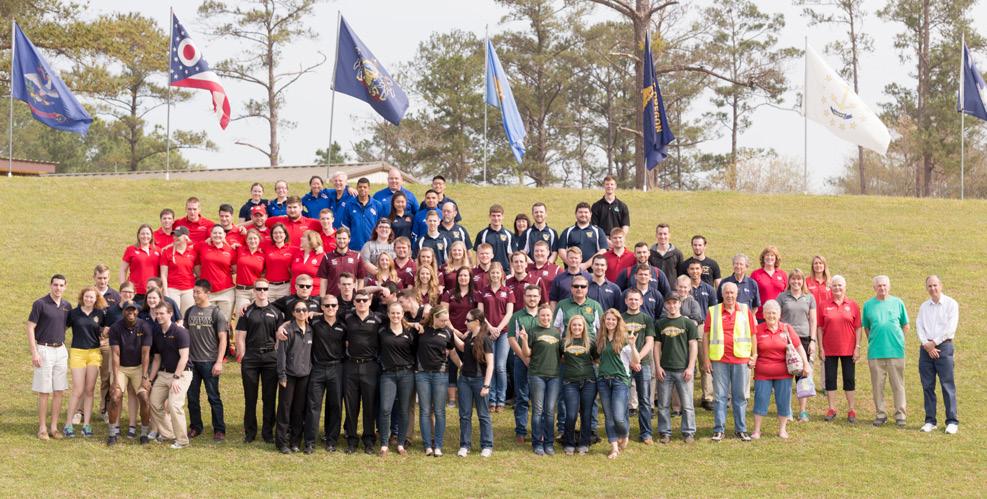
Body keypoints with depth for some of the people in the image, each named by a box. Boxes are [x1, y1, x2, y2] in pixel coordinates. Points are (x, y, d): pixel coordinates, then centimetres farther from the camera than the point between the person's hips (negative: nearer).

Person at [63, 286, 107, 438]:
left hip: (94, 353, 3)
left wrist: (105, 331, -1)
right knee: (78, 391, -6)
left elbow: (102, 330, 20)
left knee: (89, 390, 4)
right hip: (77, 353, -3)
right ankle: (68, 425, 2)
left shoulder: (100, 314, 5)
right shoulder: (73, 313, -3)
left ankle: (86, 425, 10)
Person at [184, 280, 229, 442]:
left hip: (209, 361, -4)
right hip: (192, 361, 4)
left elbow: (223, 339, -5)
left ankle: (219, 430, 4)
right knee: (192, 397, 8)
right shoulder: (190, 312, 9)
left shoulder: (216, 313, -4)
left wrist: (219, 362, -11)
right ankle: (195, 427, 20)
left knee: (213, 397, -1)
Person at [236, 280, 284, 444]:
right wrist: (242, 359, -4)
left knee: (269, 397, 3)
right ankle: (250, 432, 12)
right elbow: (241, 337, 3)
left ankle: (268, 432, 11)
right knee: (250, 397, 3)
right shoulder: (247, 312, 4)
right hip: (250, 357, -1)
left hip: (270, 357, 1)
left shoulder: (276, 312, 7)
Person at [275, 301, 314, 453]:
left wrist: (311, 369, 9)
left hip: (304, 374, 4)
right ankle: (282, 442, 5)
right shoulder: (288, 330, -6)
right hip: (289, 374, -4)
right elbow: (281, 352, -8)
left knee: (299, 409, 7)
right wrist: (282, 375, -11)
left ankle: (295, 441, 14)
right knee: (285, 408, 0)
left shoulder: (311, 330, 8)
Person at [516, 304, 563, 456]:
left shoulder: (557, 333, 13)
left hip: (554, 375, 3)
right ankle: (537, 443, 5)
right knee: (538, 410, 0)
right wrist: (524, 340, -17)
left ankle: (549, 443, 10)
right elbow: (526, 354, -3)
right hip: (537, 375, -3)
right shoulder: (532, 331, 0)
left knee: (550, 411, 4)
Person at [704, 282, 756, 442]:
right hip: (719, 360, -1)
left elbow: (753, 334, 10)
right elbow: (706, 336, 5)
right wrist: (706, 359, 0)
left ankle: (740, 430, 13)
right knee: (720, 396, 3)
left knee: (740, 396, 5)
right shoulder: (713, 312, 5)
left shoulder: (745, 311, 7)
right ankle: (718, 430, 8)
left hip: (741, 359, 1)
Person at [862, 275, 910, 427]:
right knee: (877, 385, 5)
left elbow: (905, 326, 10)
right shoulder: (868, 305, 5)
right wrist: (873, 342, 6)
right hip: (875, 351, 1)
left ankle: (900, 415, 8)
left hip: (895, 351, -1)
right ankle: (880, 414, 15)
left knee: (898, 385, 2)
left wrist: (897, 340, 5)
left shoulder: (897, 303, 4)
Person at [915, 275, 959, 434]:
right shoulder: (924, 306, 15)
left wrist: (934, 342, -9)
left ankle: (952, 422, -6)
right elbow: (919, 327, 6)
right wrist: (926, 345, -9)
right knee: (927, 386, 4)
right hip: (926, 348, 4)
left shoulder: (951, 304, 1)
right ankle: (930, 420, 8)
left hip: (943, 346, -4)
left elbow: (950, 328, -7)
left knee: (947, 385, -7)